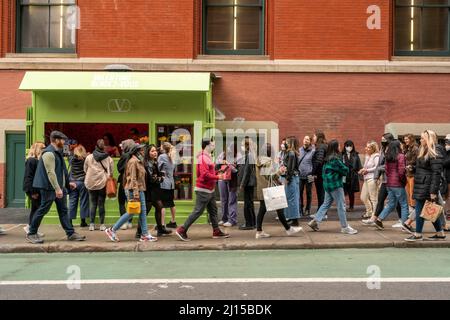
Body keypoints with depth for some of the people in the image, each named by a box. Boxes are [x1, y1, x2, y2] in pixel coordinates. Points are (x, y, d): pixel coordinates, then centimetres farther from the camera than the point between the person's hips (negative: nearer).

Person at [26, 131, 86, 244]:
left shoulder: (57, 152, 15)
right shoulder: (49, 153, -17)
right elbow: (50, 172, -24)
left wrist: (67, 183, 24)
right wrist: (57, 188, -28)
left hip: (59, 187, 10)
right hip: (49, 188, -10)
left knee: (63, 210, 9)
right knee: (43, 210, -1)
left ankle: (71, 233, 12)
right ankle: (31, 234, 12)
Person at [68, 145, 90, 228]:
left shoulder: (71, 159, 1)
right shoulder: (85, 159, -7)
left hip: (72, 182, 3)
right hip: (83, 182, -2)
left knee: (72, 202, 6)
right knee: (83, 201, 3)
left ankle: (70, 221, 8)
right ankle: (83, 221, 5)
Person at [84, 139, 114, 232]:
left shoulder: (89, 157, -1)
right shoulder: (108, 158, -3)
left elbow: (85, 170, 9)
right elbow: (111, 172, 2)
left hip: (91, 183, 1)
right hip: (103, 183, -1)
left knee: (92, 203, 8)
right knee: (101, 204, 5)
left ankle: (92, 224, 9)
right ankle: (102, 224, 7)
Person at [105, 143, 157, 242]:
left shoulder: (138, 161, 15)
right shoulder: (133, 161, -14)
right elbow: (133, 179, -19)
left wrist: (139, 192, 14)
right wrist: (136, 194, -22)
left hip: (140, 190, 10)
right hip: (133, 190, -10)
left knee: (143, 211, 8)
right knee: (131, 212, -3)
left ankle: (145, 235, 12)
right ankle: (112, 230, 8)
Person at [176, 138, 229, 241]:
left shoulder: (207, 157, 15)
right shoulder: (203, 157, -17)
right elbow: (205, 174, -26)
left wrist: (217, 173, 4)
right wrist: (218, 177, -18)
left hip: (210, 190, 10)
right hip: (203, 190, -10)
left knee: (213, 211, 14)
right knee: (198, 211, -6)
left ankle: (216, 232, 22)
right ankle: (182, 230, 0)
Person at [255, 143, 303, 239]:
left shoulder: (259, 161, 8)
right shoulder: (269, 162, -14)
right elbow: (272, 176, -18)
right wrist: (280, 171, -6)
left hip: (261, 189, 7)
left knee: (262, 209, 8)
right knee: (279, 209, 2)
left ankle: (259, 231, 7)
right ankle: (288, 229, 12)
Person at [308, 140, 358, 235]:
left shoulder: (328, 158, 10)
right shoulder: (335, 159, -18)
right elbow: (345, 170, -15)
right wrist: (346, 170, 8)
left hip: (328, 184, 9)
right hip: (335, 185, -9)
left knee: (327, 203, 14)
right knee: (341, 206, -1)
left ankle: (315, 221, 13)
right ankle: (345, 227, 6)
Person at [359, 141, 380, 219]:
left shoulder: (376, 156, -9)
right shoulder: (367, 156, 18)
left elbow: (376, 167, -17)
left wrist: (367, 170, -11)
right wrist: (363, 170, 6)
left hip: (372, 179, -9)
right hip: (366, 178, 9)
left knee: (373, 198, -3)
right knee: (363, 197, 14)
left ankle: (374, 214, 5)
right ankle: (369, 212, 30)